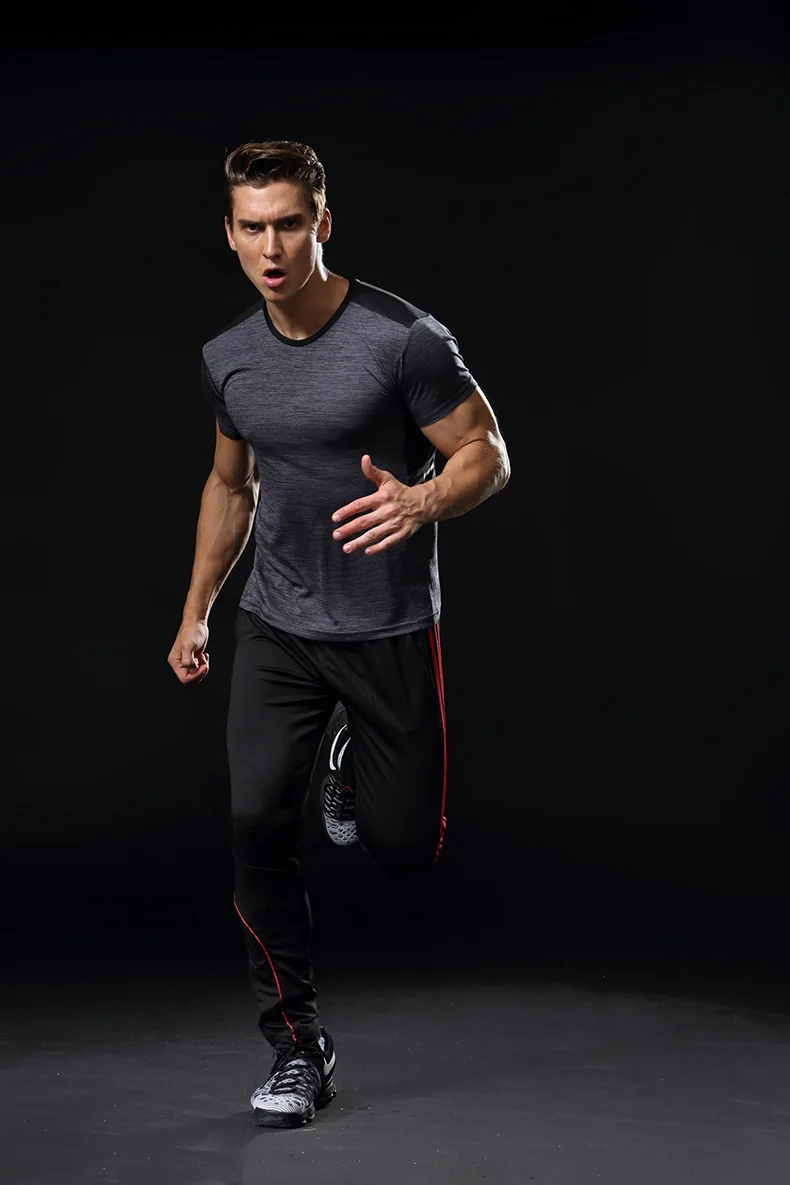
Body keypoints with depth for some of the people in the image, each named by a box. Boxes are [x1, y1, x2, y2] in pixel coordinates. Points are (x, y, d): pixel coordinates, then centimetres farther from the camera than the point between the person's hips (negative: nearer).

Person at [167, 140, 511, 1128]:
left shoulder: (402, 339, -14)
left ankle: (352, 761, 38)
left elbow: (487, 453, -9)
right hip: (277, 628, 4)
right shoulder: (228, 360, 5)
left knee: (404, 850, 2)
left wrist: (424, 501, -31)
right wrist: (194, 613, 19)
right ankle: (298, 1046, 3)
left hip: (389, 631, -3)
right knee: (257, 821, -13)